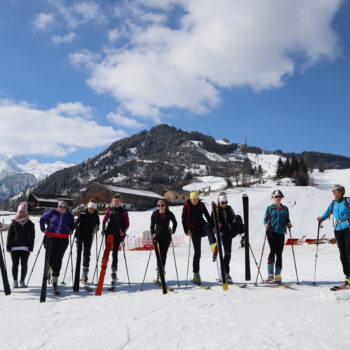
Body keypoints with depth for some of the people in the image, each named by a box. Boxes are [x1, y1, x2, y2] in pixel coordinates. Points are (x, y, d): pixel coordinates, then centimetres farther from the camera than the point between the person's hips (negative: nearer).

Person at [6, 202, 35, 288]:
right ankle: (15, 281, 12)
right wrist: (8, 247, -1)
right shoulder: (14, 223, 5)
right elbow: (9, 236, 5)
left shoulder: (30, 224, 5)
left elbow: (32, 237, 4)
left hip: (25, 248, 0)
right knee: (15, 264, 3)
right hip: (14, 247, 0)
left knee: (24, 264, 2)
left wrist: (31, 248, -3)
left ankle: (22, 281, 13)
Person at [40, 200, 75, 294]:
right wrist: (43, 229, 8)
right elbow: (42, 219, 12)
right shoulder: (52, 212, 0)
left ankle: (55, 281, 1)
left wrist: (70, 231, 9)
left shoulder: (69, 215, 8)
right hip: (50, 237, -1)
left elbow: (72, 225, 25)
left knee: (58, 259, -3)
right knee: (50, 257, 1)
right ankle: (49, 269, 38)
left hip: (63, 240, 1)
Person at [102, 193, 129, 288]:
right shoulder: (109, 210, 8)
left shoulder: (124, 211, 5)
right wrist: (103, 230, -3)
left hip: (118, 234, -1)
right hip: (109, 233, 1)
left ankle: (114, 272, -1)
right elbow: (104, 221, 10)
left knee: (115, 253, -4)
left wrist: (124, 231, -9)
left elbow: (127, 223, 5)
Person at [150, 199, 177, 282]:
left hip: (167, 236, 1)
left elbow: (175, 223, 12)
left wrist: (173, 231, 4)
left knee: (163, 255, 5)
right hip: (157, 235, -1)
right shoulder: (155, 213, -6)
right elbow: (152, 225, 2)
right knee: (159, 254, -12)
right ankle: (159, 273, -10)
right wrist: (152, 234, -7)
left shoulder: (169, 214, -5)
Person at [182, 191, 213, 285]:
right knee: (197, 252, -5)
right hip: (194, 229, -3)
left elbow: (207, 216, 10)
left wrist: (212, 226, 1)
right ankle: (196, 274, 2)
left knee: (209, 226, -35)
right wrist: (186, 231, -12)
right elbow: (184, 220, -3)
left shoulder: (201, 205, 4)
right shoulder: (186, 206, -4)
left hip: (202, 226, 3)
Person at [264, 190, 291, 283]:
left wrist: (288, 224, -4)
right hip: (271, 232, -2)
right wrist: (266, 224, -14)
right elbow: (265, 218, 6)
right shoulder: (269, 208, 7)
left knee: (279, 254, 4)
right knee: (273, 250, -15)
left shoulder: (285, 209, 14)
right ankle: (270, 274, -12)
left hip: (281, 233, 3)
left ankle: (277, 275, 11)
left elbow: (287, 219, 17)